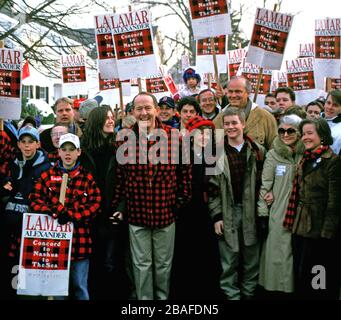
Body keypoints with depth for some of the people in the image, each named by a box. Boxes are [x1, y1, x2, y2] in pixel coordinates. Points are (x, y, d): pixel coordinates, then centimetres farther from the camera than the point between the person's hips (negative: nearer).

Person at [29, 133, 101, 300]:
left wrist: (72, 215, -16)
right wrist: (56, 211, -16)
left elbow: (95, 204, -3)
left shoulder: (87, 177, 4)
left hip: (79, 238, -1)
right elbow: (35, 198, 1)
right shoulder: (47, 175, 8)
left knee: (80, 286, 7)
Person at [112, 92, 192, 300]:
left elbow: (185, 170, 4)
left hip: (166, 212, 0)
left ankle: (163, 297, 32)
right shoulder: (124, 138, -4)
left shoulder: (174, 136, -5)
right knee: (142, 264, 10)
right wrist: (117, 205, 0)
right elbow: (117, 174, 0)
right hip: (136, 212, 0)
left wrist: (182, 199, 3)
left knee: (164, 263, 14)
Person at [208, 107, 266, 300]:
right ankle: (231, 294, 15)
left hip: (251, 212, 1)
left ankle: (249, 293, 25)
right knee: (229, 261, 4)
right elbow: (213, 186, 0)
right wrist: (217, 216, -5)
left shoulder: (258, 151, 3)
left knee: (252, 258, 10)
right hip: (227, 213, -1)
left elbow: (263, 182, 4)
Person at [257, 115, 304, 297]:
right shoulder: (273, 155, 0)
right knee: (277, 256, 2)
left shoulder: (306, 155, 3)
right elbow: (265, 186, -1)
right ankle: (273, 292, 15)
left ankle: (292, 288, 21)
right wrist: (262, 214, -6)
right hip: (277, 215, -1)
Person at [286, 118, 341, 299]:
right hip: (300, 226, 8)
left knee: (316, 283, -1)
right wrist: (293, 223, 10)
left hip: (318, 230, -7)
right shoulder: (306, 159, 13)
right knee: (300, 276, 13)